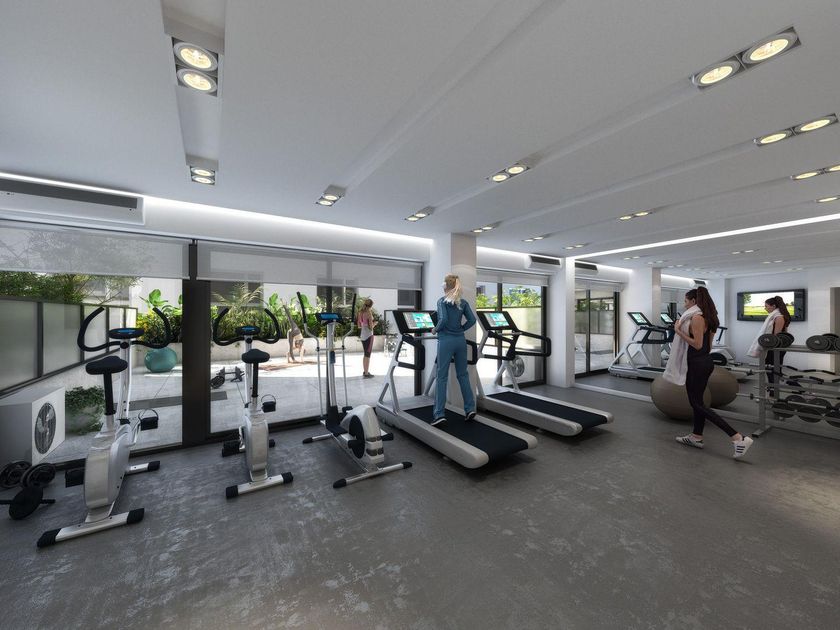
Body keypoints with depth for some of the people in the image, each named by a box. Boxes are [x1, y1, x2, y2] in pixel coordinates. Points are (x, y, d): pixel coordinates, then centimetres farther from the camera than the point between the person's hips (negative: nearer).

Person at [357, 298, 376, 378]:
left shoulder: (360, 312, 7)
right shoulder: (369, 313, -13)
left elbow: (359, 326, 12)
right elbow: (371, 327, -15)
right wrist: (374, 323, 4)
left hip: (362, 335, 7)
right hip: (368, 335, -7)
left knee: (365, 354, 18)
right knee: (368, 354, 1)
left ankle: (365, 371, 27)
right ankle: (366, 373, 4)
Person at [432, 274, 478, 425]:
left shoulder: (442, 301, -5)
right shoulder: (463, 302, 9)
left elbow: (443, 319, -19)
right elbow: (472, 320, 2)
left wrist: (436, 329, -3)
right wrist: (460, 329, 13)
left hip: (446, 341, -4)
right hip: (460, 340, 5)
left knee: (442, 376, 0)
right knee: (463, 374, 13)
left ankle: (439, 413, 2)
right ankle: (470, 409, 15)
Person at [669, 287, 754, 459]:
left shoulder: (696, 317, -17)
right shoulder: (706, 316, 12)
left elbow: (697, 344, -22)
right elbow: (707, 344, 18)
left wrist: (679, 332, -17)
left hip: (697, 365, -10)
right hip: (704, 362, 10)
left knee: (698, 404, -3)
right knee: (696, 401, 16)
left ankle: (738, 438, -4)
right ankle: (696, 437, 25)